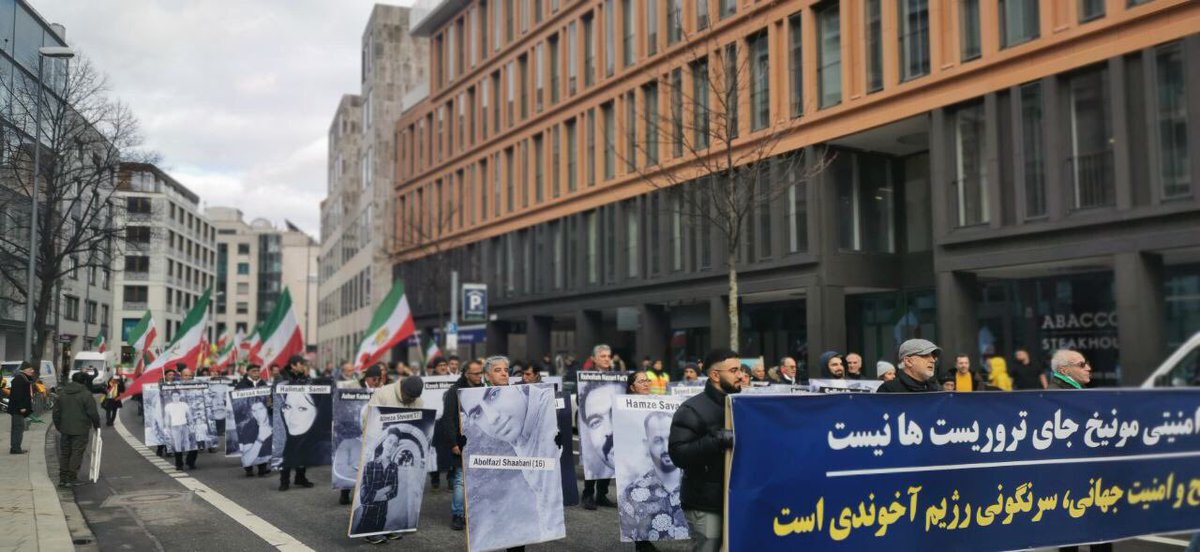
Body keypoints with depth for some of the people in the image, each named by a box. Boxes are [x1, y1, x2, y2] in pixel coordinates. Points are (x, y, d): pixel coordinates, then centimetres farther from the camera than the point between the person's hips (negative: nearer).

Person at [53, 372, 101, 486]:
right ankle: (72, 479, -1)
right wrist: (96, 425, 2)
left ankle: (63, 478, 16)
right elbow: (92, 412, -13)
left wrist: (58, 426, 21)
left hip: (65, 429, 6)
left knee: (64, 453, 14)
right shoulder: (86, 394, -11)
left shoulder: (62, 393, 9)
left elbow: (56, 411, 12)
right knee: (77, 453, 0)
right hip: (80, 430, -6)